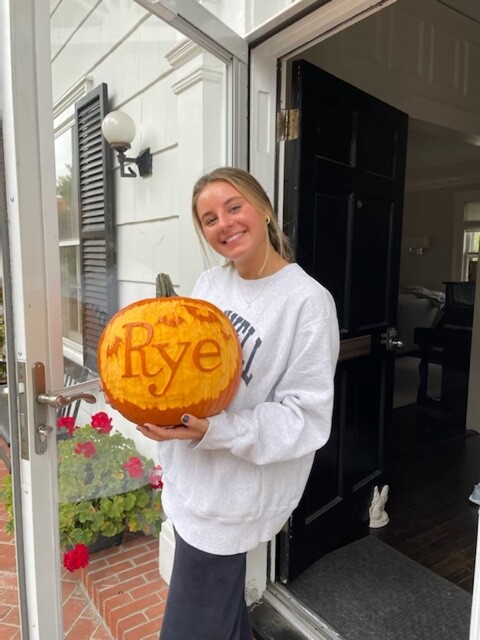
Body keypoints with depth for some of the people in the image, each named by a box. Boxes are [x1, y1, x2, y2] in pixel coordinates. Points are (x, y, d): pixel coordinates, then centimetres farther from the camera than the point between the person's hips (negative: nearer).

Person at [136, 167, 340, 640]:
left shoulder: (307, 300, -18)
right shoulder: (210, 283, 2)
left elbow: (307, 417, -18)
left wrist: (213, 431, -27)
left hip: (230, 495, -6)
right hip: (189, 477, 6)